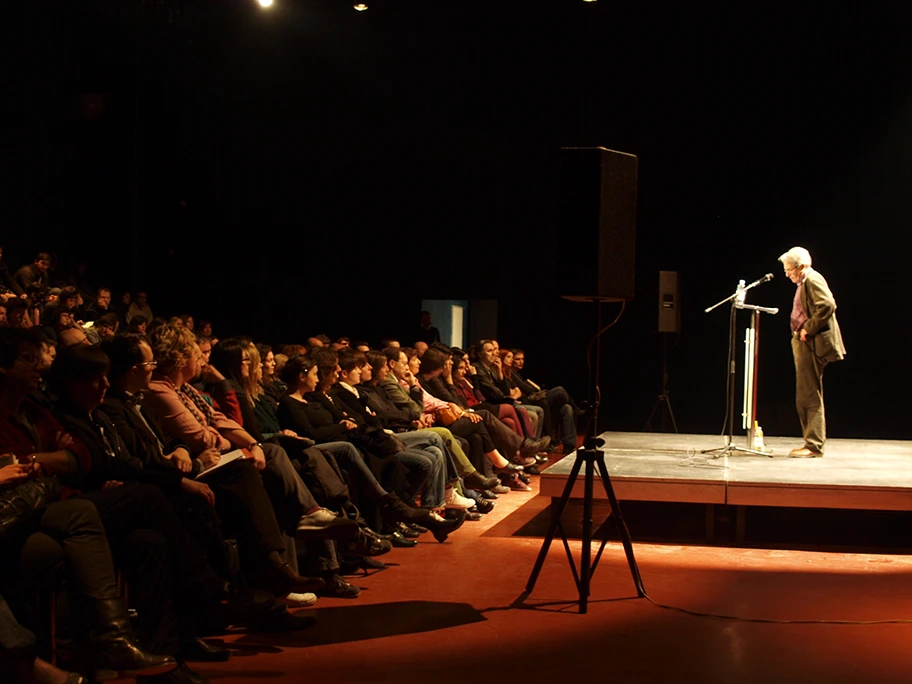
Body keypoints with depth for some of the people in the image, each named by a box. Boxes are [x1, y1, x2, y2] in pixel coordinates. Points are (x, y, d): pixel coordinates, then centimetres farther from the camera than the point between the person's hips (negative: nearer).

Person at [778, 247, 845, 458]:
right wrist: (800, 333, 11)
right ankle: (811, 442, 18)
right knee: (805, 397, 13)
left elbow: (828, 305, -27)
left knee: (810, 396, -8)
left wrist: (808, 329, -21)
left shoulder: (813, 280, -12)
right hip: (803, 345, 11)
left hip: (812, 345, -11)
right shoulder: (804, 283, 18)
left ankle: (814, 446, -6)